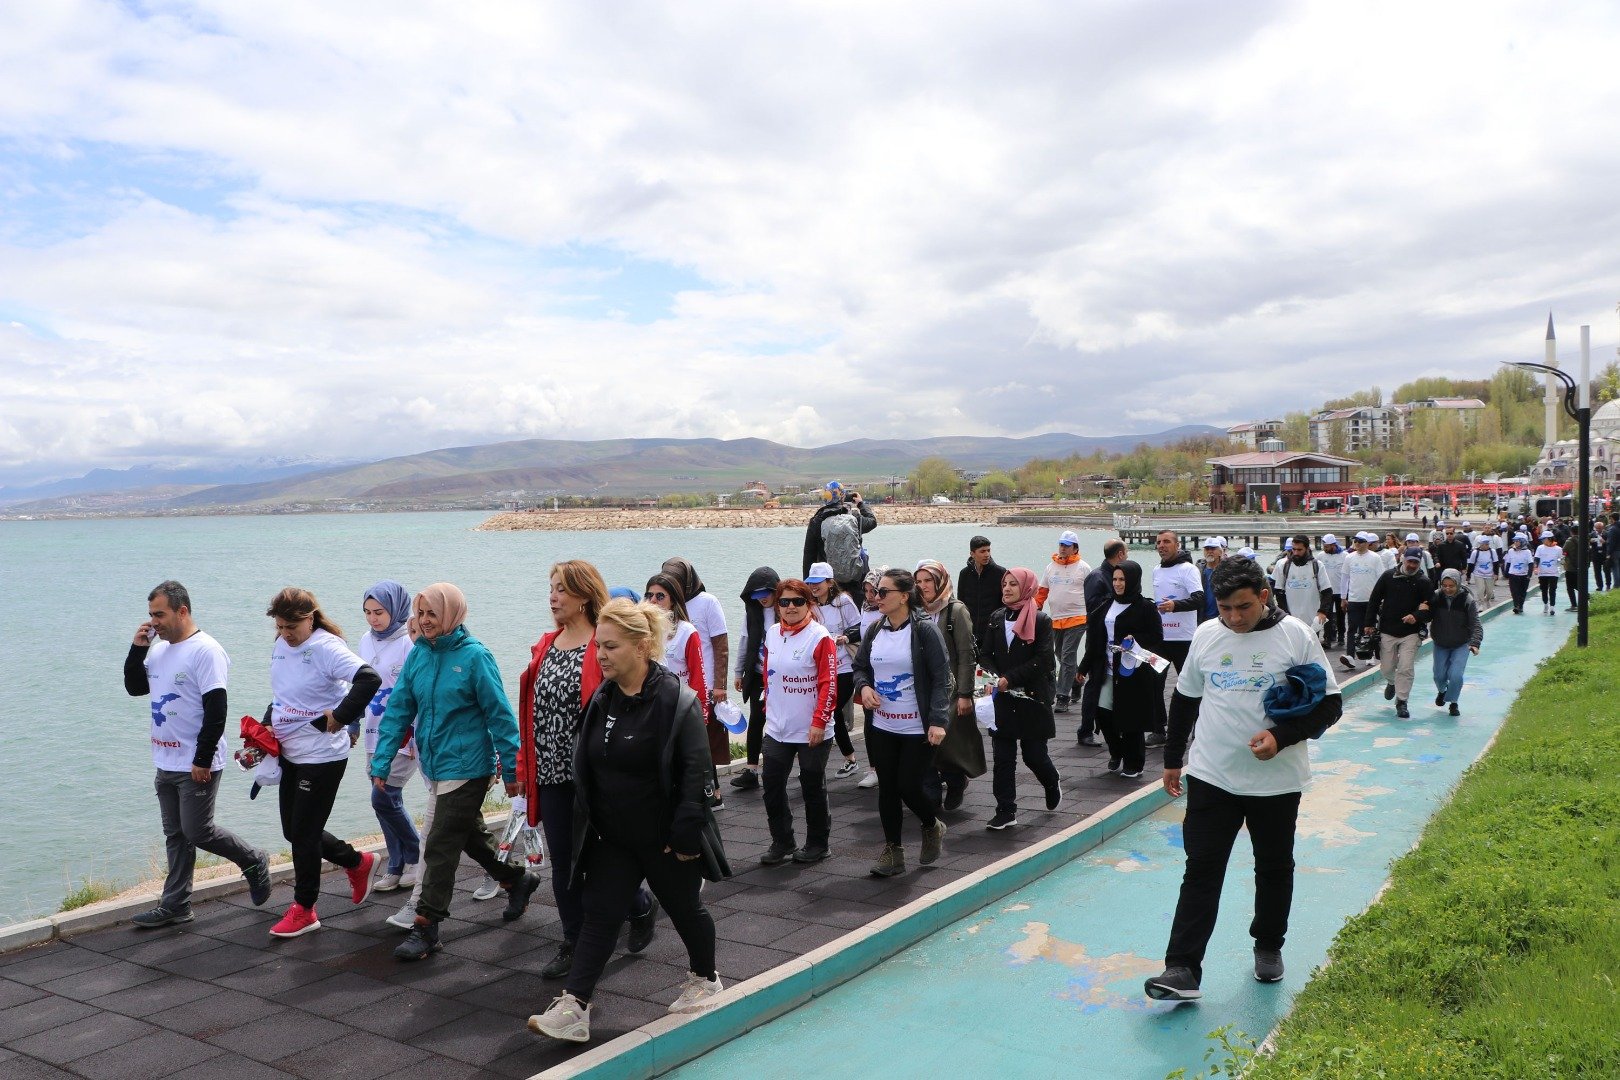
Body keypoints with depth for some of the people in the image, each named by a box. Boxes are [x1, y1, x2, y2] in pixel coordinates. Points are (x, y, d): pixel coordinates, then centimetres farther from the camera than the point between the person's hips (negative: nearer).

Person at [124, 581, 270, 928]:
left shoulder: (205, 651, -17)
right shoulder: (158, 650, 10)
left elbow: (216, 711, -20)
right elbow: (134, 688, 17)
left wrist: (202, 760, -21)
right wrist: (137, 649, 2)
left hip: (197, 766, -8)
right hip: (166, 764, 8)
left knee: (198, 832, -4)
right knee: (176, 836, 13)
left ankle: (254, 861, 17)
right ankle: (175, 906, 20)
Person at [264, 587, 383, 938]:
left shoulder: (326, 648, -20)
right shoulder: (280, 646, 6)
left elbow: (369, 679, -33)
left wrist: (340, 718, -27)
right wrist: (269, 725, 8)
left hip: (322, 756, -9)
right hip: (289, 753, 9)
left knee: (304, 832, -1)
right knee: (293, 830, 14)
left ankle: (304, 909, 15)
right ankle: (358, 863, 33)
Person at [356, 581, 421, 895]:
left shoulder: (409, 644, -13)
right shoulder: (366, 641, 8)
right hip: (376, 736, 7)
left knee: (383, 798, -10)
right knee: (389, 801, 10)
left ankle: (416, 854, 11)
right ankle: (397, 866, 20)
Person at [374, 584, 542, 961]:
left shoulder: (474, 656, -15)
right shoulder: (418, 655, 2)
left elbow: (499, 714, -12)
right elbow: (398, 709, 4)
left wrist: (512, 769, -10)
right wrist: (382, 763, -1)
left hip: (466, 766, -7)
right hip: (435, 764, 7)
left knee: (441, 846, -4)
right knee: (470, 834, 21)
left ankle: (426, 927, 6)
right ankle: (518, 880, 42)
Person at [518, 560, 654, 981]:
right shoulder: (545, 646, 10)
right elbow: (530, 710, 12)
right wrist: (524, 765, 9)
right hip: (551, 774, 6)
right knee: (563, 864, 11)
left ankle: (642, 907, 32)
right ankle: (574, 944, 24)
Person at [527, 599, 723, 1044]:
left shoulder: (677, 702, -19)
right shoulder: (602, 700, 1)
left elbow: (695, 773, -20)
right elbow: (587, 768, 11)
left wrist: (685, 835, -21)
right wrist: (588, 824, 11)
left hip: (663, 838, -5)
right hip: (612, 839, 5)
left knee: (684, 908, 14)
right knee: (600, 916, 3)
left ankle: (705, 978, 38)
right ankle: (572, 1009, 3)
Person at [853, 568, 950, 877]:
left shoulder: (925, 631, -11)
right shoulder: (874, 631, 5)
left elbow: (941, 678, -13)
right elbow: (860, 667, 18)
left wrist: (938, 721, -20)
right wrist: (863, 686, -5)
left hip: (917, 728, -5)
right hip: (881, 727, 5)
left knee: (909, 786, -4)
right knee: (887, 789, 8)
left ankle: (933, 827, 28)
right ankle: (892, 851, 21)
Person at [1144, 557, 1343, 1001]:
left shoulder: (1297, 636, -8)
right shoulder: (1206, 636, 1)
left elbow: (1330, 703, -6)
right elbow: (1185, 699, 13)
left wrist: (1282, 736, -20)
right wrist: (1173, 758, 16)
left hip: (1276, 780, -1)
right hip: (1211, 777, 1)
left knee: (1275, 868, 15)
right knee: (1201, 870, -3)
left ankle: (1268, 947, 37)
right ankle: (1182, 969, -4)